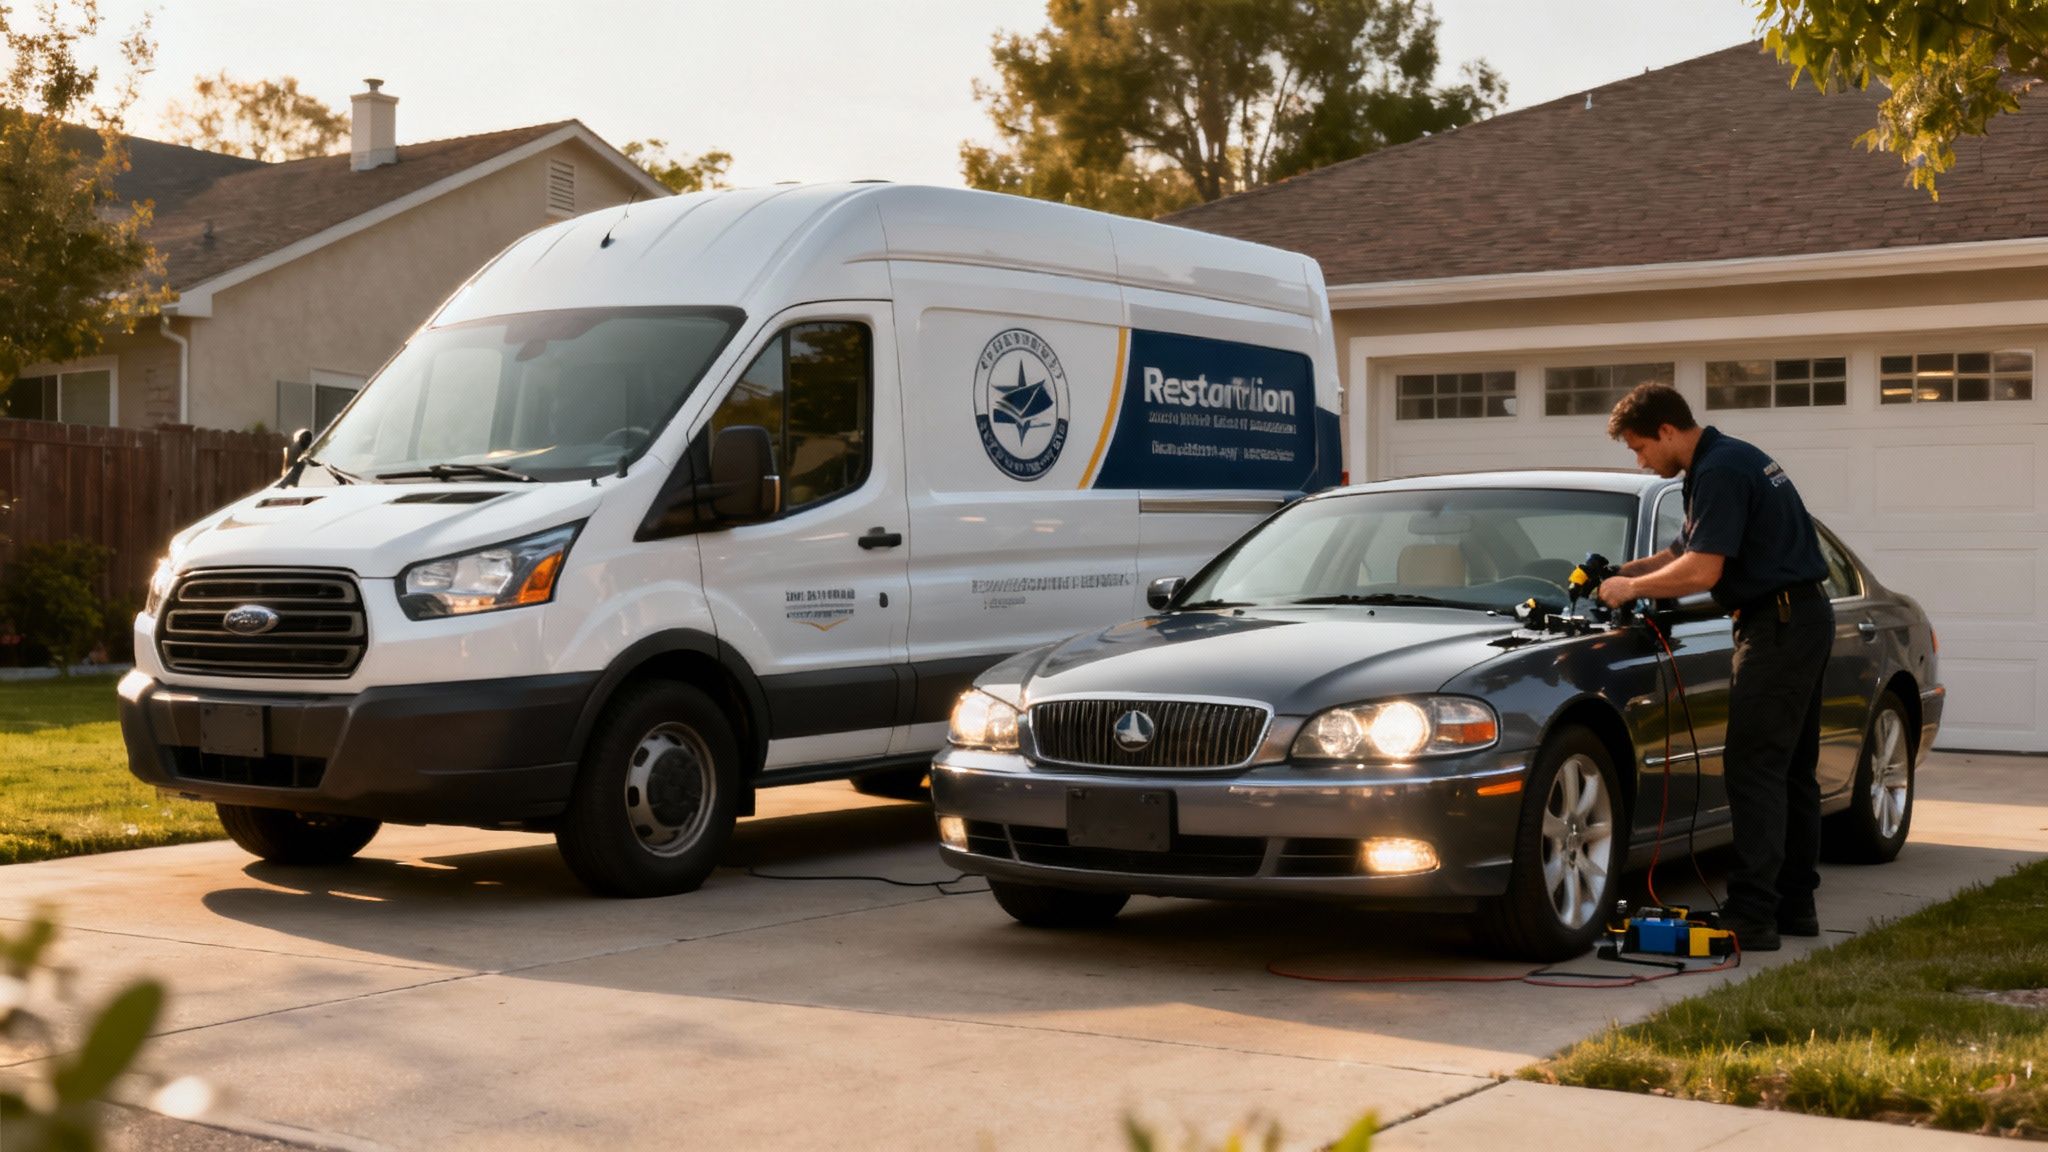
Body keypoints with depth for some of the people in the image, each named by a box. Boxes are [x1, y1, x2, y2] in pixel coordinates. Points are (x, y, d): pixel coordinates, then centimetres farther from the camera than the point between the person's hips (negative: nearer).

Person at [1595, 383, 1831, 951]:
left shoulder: (1720, 471, -16)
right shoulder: (1733, 458, 17)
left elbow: (1702, 571, -22)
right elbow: (1688, 551, 25)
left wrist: (1631, 587, -9)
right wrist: (1623, 571, 13)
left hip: (1777, 625, -11)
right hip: (1802, 620, 11)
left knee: (1754, 769, -11)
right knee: (1791, 770, 14)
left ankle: (1752, 915, -13)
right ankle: (1795, 904, 20)